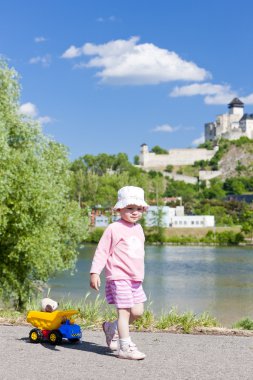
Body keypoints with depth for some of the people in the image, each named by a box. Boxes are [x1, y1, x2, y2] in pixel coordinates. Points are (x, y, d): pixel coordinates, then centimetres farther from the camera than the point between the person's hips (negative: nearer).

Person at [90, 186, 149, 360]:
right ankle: (125, 347, -2)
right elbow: (102, 251, -9)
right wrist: (95, 272, -16)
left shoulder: (138, 229, 13)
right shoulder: (114, 229, -10)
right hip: (119, 277, -8)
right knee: (125, 311, -8)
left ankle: (112, 328, 28)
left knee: (138, 311, 7)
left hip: (136, 279, 8)